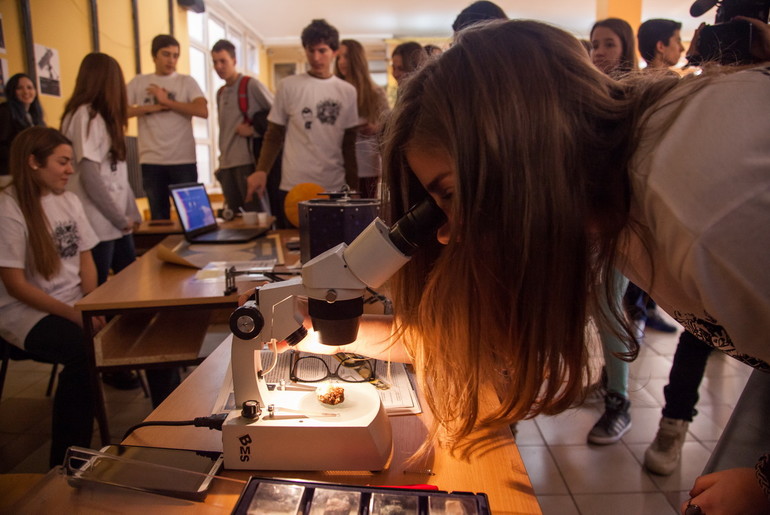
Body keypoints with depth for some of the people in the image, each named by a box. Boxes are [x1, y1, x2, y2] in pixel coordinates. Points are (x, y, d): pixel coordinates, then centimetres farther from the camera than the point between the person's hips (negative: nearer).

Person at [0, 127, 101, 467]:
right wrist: (76, 315, -20)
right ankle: (66, 461, -13)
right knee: (86, 349, -32)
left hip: (76, 303, 6)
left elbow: (85, 260, 9)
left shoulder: (69, 201, 9)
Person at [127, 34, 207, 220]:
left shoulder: (186, 82, 6)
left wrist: (167, 101, -9)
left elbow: (203, 111, -10)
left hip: (184, 160, -1)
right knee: (158, 216, 9)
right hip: (151, 161, 1)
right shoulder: (138, 83, 10)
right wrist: (151, 108, -9)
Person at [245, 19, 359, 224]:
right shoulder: (288, 86, 2)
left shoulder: (347, 92, 7)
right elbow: (274, 135, 6)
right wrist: (261, 170, -9)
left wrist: (353, 187, 7)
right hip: (294, 186, -1)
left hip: (335, 188, 2)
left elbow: (349, 144, 10)